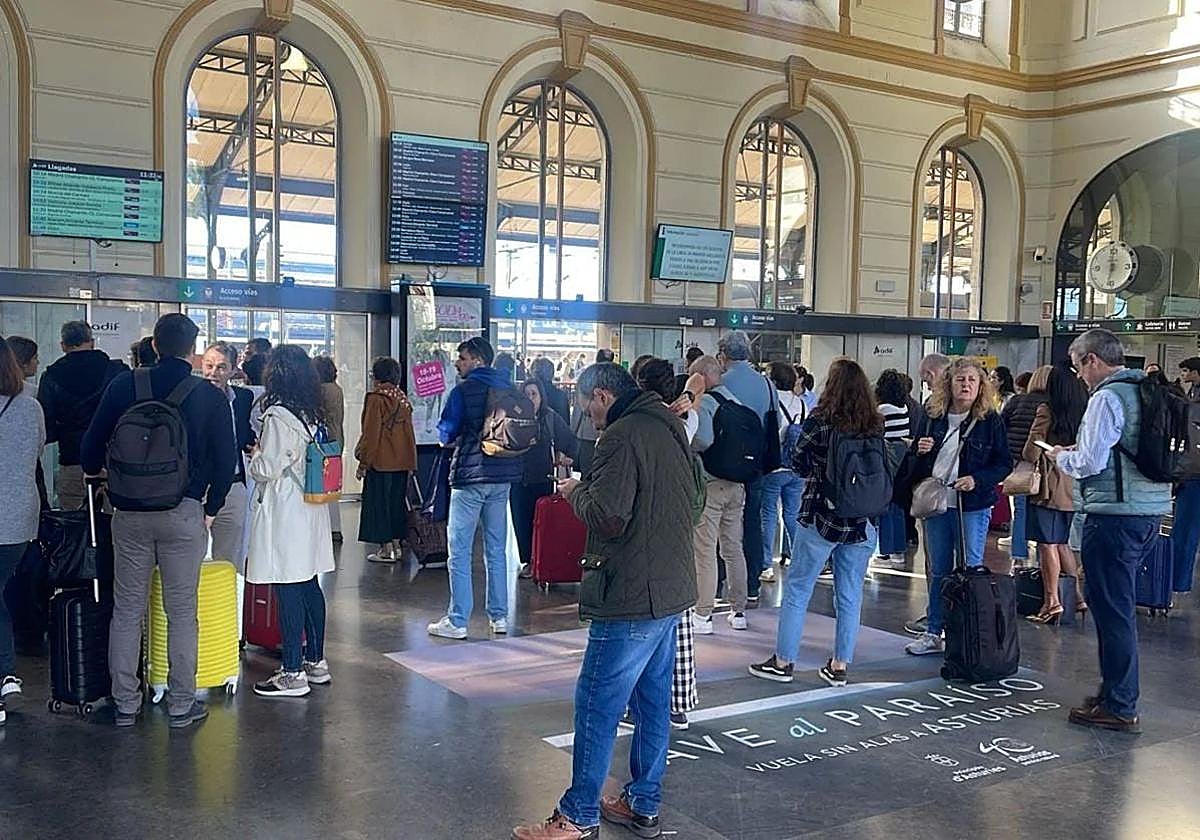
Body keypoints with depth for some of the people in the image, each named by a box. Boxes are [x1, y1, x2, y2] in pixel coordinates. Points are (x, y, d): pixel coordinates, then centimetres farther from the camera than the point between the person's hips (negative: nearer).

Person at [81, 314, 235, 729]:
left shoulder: (124, 386, 0)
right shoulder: (210, 397, -4)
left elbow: (91, 445, 3)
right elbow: (226, 459, -3)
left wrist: (100, 477, 22)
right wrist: (211, 509, 9)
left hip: (129, 512, 2)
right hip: (184, 512, -2)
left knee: (126, 610, 11)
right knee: (182, 613, 6)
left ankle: (125, 704, 17)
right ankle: (181, 705, 12)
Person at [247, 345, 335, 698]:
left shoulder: (277, 416, -16)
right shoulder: (309, 414, 9)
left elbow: (268, 469, -16)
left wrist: (255, 454, 4)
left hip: (284, 511, -9)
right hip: (309, 509, 9)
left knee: (288, 591, -4)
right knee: (308, 585, 14)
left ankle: (293, 674, 1)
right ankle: (316, 662, 23)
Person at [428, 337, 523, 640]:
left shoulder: (463, 391, -10)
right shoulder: (508, 388, 8)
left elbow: (446, 434, -9)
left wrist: (448, 435, 13)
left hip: (470, 475, -6)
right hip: (503, 476, 6)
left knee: (459, 552, 0)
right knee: (497, 550, 13)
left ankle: (457, 621, 1)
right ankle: (499, 616, 17)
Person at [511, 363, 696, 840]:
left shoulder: (623, 435, -17)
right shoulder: (669, 429, 13)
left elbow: (607, 518, -24)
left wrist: (577, 492, -4)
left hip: (632, 598, -10)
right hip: (671, 591, 10)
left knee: (597, 708, 0)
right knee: (653, 703, 16)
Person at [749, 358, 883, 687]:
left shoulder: (820, 420, -12)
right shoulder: (876, 425, 0)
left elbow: (799, 461, -5)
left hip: (822, 516, -4)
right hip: (863, 522, 4)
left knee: (797, 589, 7)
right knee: (850, 595, 10)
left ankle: (783, 662, 11)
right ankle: (839, 666, 16)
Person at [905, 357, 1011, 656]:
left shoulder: (990, 421, -4)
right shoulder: (934, 417, 7)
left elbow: (1005, 463, -4)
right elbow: (919, 466, 17)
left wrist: (977, 480, -19)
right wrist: (920, 451, -6)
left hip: (972, 507, -4)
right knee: (938, 572, 13)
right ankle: (933, 633, 22)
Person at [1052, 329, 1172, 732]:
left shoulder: (1107, 397, -14)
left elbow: (1091, 462, -18)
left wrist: (1061, 457, 2)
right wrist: (1078, 452, 15)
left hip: (1115, 515, -9)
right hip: (1150, 510, 9)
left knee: (1112, 610, -2)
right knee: (1120, 607, 18)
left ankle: (1119, 708, 5)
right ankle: (1115, 692, 27)